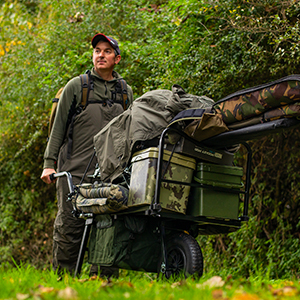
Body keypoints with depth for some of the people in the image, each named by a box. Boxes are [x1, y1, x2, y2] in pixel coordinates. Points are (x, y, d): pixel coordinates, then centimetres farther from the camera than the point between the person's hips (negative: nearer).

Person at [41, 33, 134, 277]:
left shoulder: (126, 92, 15)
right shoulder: (76, 86, 6)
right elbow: (59, 126, 5)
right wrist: (49, 162, -2)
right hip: (75, 170, -3)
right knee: (69, 226, -3)